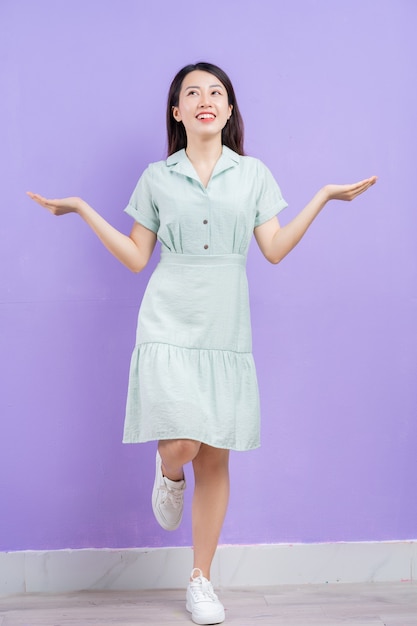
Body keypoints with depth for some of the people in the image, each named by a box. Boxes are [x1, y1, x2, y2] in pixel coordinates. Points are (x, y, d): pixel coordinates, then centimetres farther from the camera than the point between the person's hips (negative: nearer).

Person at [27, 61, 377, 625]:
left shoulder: (253, 173, 10)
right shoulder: (156, 178, 8)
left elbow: (275, 249, 5)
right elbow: (137, 258, 8)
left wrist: (324, 196, 1)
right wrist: (83, 210, 4)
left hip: (226, 331, 2)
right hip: (168, 326, -1)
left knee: (216, 458, 4)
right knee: (182, 444, -19)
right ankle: (168, 472, 22)